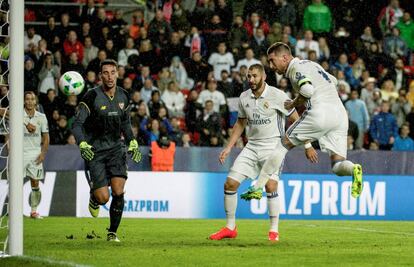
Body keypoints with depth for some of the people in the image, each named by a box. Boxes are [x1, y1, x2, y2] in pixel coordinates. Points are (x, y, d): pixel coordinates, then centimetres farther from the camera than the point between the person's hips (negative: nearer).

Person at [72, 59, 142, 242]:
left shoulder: (123, 96, 3)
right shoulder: (92, 96, -13)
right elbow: (77, 124, -14)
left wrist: (132, 143, 13)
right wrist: (82, 144, -29)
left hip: (116, 148, 4)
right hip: (95, 151, -4)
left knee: (118, 193, -11)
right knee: (103, 197, -9)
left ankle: (112, 233, 4)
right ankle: (94, 197, 30)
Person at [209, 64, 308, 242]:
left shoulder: (277, 95, -11)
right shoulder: (244, 98, 4)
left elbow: (296, 120, -4)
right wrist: (229, 147, 13)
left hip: (272, 145, -5)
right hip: (252, 146, 5)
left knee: (270, 185, -22)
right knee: (230, 183, -3)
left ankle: (274, 230, -8)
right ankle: (230, 228, 11)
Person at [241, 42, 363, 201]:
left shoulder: (296, 68, 1)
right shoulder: (311, 64, 27)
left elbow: (307, 90, -16)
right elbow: (333, 81, 39)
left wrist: (293, 104, 2)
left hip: (319, 112, -7)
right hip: (340, 113, 7)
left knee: (284, 145, 8)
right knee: (337, 166, 4)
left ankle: (257, 188, 8)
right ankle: (353, 170, -32)